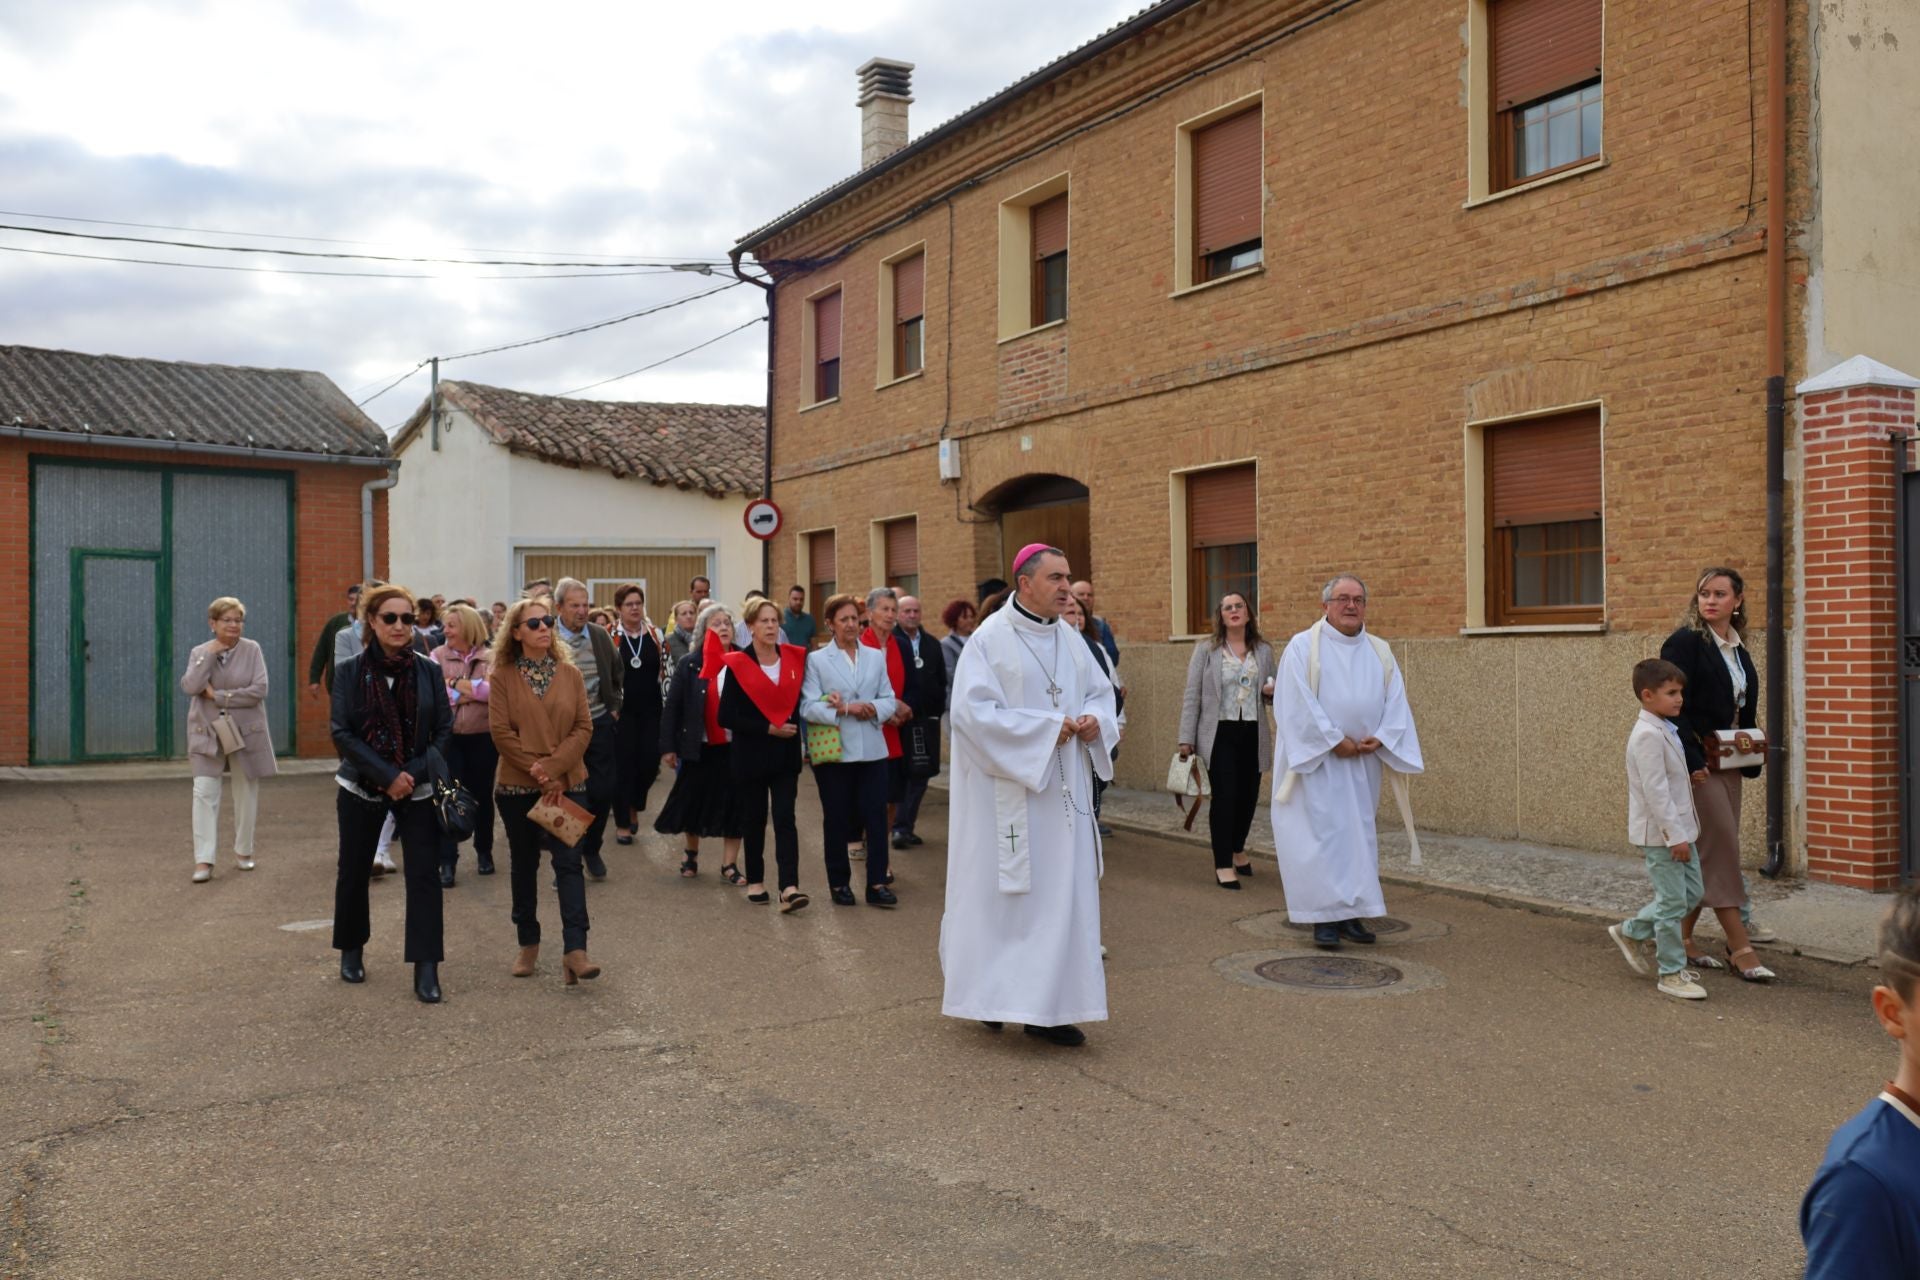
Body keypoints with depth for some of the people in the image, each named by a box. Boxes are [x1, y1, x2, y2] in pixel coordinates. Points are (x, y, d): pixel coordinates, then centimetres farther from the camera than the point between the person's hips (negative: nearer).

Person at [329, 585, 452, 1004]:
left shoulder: (428, 669, -2)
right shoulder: (349, 671, -4)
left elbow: (444, 729, -1)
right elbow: (342, 732, -9)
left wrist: (414, 773, -14)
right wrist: (388, 775, -17)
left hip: (418, 789, 0)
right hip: (361, 788, 0)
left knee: (424, 875, -6)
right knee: (353, 871, 13)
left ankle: (426, 969, -1)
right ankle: (351, 950, 35)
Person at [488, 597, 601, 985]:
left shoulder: (569, 673, 3)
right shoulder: (503, 675, -1)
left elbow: (584, 727, -2)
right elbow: (500, 731, -8)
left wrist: (552, 767, -14)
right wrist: (538, 772, -13)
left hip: (567, 783, 0)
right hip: (518, 785, 0)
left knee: (568, 862, -10)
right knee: (523, 864, 12)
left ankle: (575, 949, -15)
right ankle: (528, 944, 25)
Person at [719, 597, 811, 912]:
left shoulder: (794, 659, 3)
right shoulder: (737, 665, -7)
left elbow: (800, 701, 12)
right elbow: (727, 717, -11)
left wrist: (793, 727, -8)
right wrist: (769, 729, -14)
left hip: (786, 754, 2)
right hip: (751, 756, -2)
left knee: (785, 818, -7)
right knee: (754, 819, 10)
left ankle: (789, 888, -14)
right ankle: (755, 881, 25)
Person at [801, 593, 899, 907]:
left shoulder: (876, 657, 11)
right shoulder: (816, 660, 1)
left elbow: (889, 701, 6)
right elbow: (809, 707, -9)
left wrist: (872, 709, -15)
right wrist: (845, 710, -19)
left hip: (872, 749, 2)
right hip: (833, 751, -2)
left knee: (877, 816, -1)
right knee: (837, 820, 7)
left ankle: (877, 883, 6)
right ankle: (839, 883, 18)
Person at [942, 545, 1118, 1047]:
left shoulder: (1070, 641, 9)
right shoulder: (990, 638, -10)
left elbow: (1101, 692, 18)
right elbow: (972, 711, -18)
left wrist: (1096, 721, -5)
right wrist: (1045, 728, -19)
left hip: (1061, 792, 6)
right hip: (1006, 793, -6)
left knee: (1062, 892, 5)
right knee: (999, 891, 3)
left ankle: (1047, 1006, 13)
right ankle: (988, 993, 23)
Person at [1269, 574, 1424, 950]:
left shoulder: (1380, 652, 10)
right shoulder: (1303, 647, -6)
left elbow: (1396, 700, 6)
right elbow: (1297, 704, -13)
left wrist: (1380, 737, -10)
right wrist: (1334, 741, -15)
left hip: (1362, 763, 5)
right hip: (1315, 761, -5)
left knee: (1359, 834, 8)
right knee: (1321, 835, -5)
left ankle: (1350, 913, 16)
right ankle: (1324, 917, 1)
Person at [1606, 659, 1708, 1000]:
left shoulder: (1665, 731, 12)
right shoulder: (1648, 735, -19)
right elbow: (1655, 791, -23)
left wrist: (1683, 831, 20)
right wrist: (1674, 835, -22)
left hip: (1677, 829, 10)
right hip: (1660, 834, -10)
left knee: (1691, 894, 15)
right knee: (1673, 903, -2)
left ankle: (1631, 932, 27)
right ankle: (1672, 974, 10)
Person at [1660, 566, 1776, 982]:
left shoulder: (1737, 646, 13)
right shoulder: (1685, 643, -11)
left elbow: (1744, 710, 20)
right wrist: (1692, 762, -21)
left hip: (1727, 764, 8)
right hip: (1699, 767, -8)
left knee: (1708, 857, 10)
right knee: (1722, 852, -6)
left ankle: (1683, 940, 19)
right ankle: (1740, 949, 0)